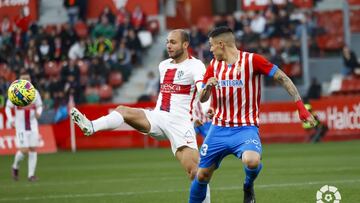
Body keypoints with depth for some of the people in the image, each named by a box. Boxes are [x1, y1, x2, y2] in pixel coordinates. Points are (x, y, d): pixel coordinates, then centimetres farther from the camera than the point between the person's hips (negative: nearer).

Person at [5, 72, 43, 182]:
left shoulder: (35, 92, 3)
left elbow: (39, 106, 13)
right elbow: (8, 107, 2)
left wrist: (38, 113, -9)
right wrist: (11, 120, -13)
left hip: (33, 125, 3)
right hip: (20, 126, -3)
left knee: (33, 149, -3)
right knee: (23, 150, -10)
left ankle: (31, 174, 4)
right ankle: (15, 167, 18)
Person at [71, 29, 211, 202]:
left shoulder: (195, 66, -8)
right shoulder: (163, 65, 15)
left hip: (180, 123, -6)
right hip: (157, 117, 6)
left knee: (195, 172, -14)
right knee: (123, 111, -15)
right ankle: (91, 127, -37)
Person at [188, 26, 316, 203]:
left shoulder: (251, 60, -8)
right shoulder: (213, 65, 8)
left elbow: (283, 78, -6)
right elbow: (202, 99, 12)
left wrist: (300, 107, -12)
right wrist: (208, 86, -12)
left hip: (245, 129, -5)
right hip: (219, 129, 5)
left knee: (252, 161, -32)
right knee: (202, 175, 3)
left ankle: (248, 186, 1)